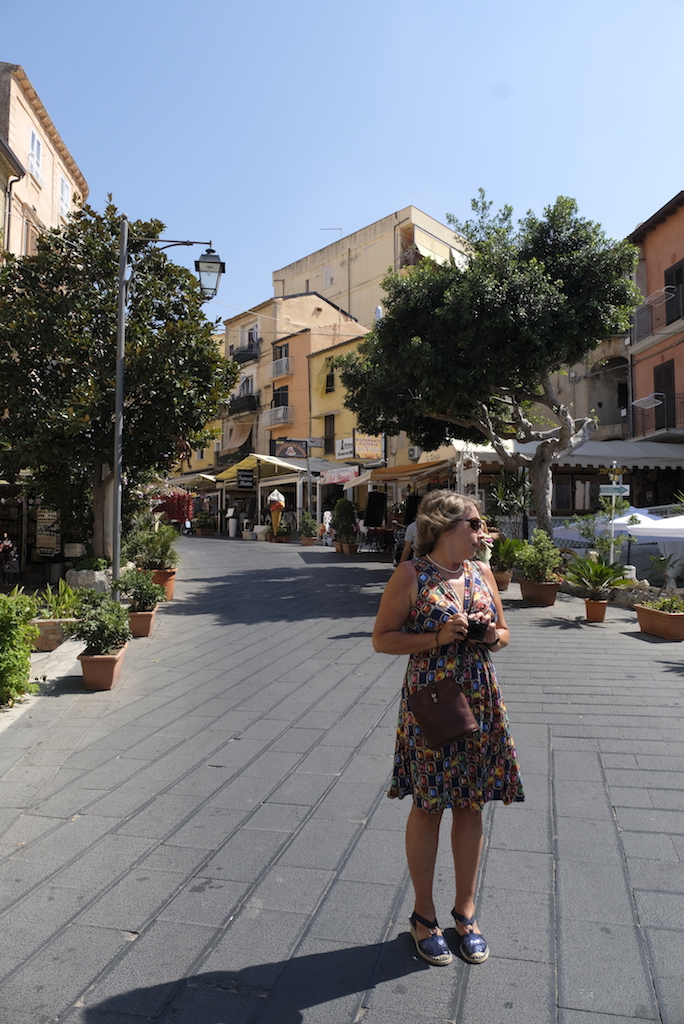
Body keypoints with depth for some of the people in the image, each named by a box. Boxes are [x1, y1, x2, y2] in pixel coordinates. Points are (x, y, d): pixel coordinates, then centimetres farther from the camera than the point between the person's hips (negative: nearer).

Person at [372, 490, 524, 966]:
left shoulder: (482, 573, 7)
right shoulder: (411, 575, -9)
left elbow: (504, 633, 16)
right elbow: (382, 638, -8)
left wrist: (492, 634, -7)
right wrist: (437, 637, -19)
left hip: (481, 703, 5)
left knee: (471, 805, 14)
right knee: (428, 807, 7)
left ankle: (466, 909, 33)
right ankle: (424, 914, 28)